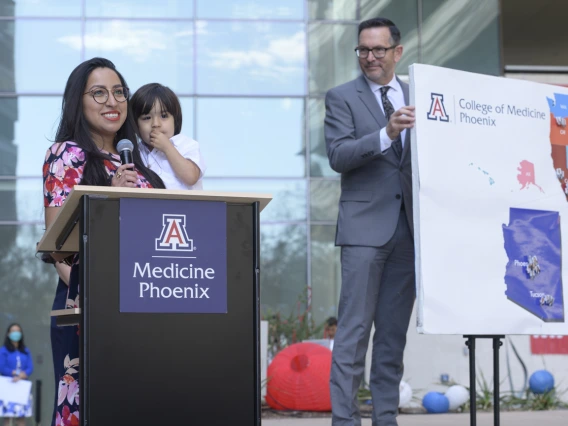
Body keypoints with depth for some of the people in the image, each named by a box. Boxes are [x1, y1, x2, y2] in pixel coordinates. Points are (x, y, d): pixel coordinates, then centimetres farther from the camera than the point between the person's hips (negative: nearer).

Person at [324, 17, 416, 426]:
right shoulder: (342, 97, 2)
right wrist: (386, 134, -23)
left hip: (409, 227, 4)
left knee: (395, 329, 8)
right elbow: (339, 155, -11)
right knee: (355, 328, -6)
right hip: (365, 225, -4)